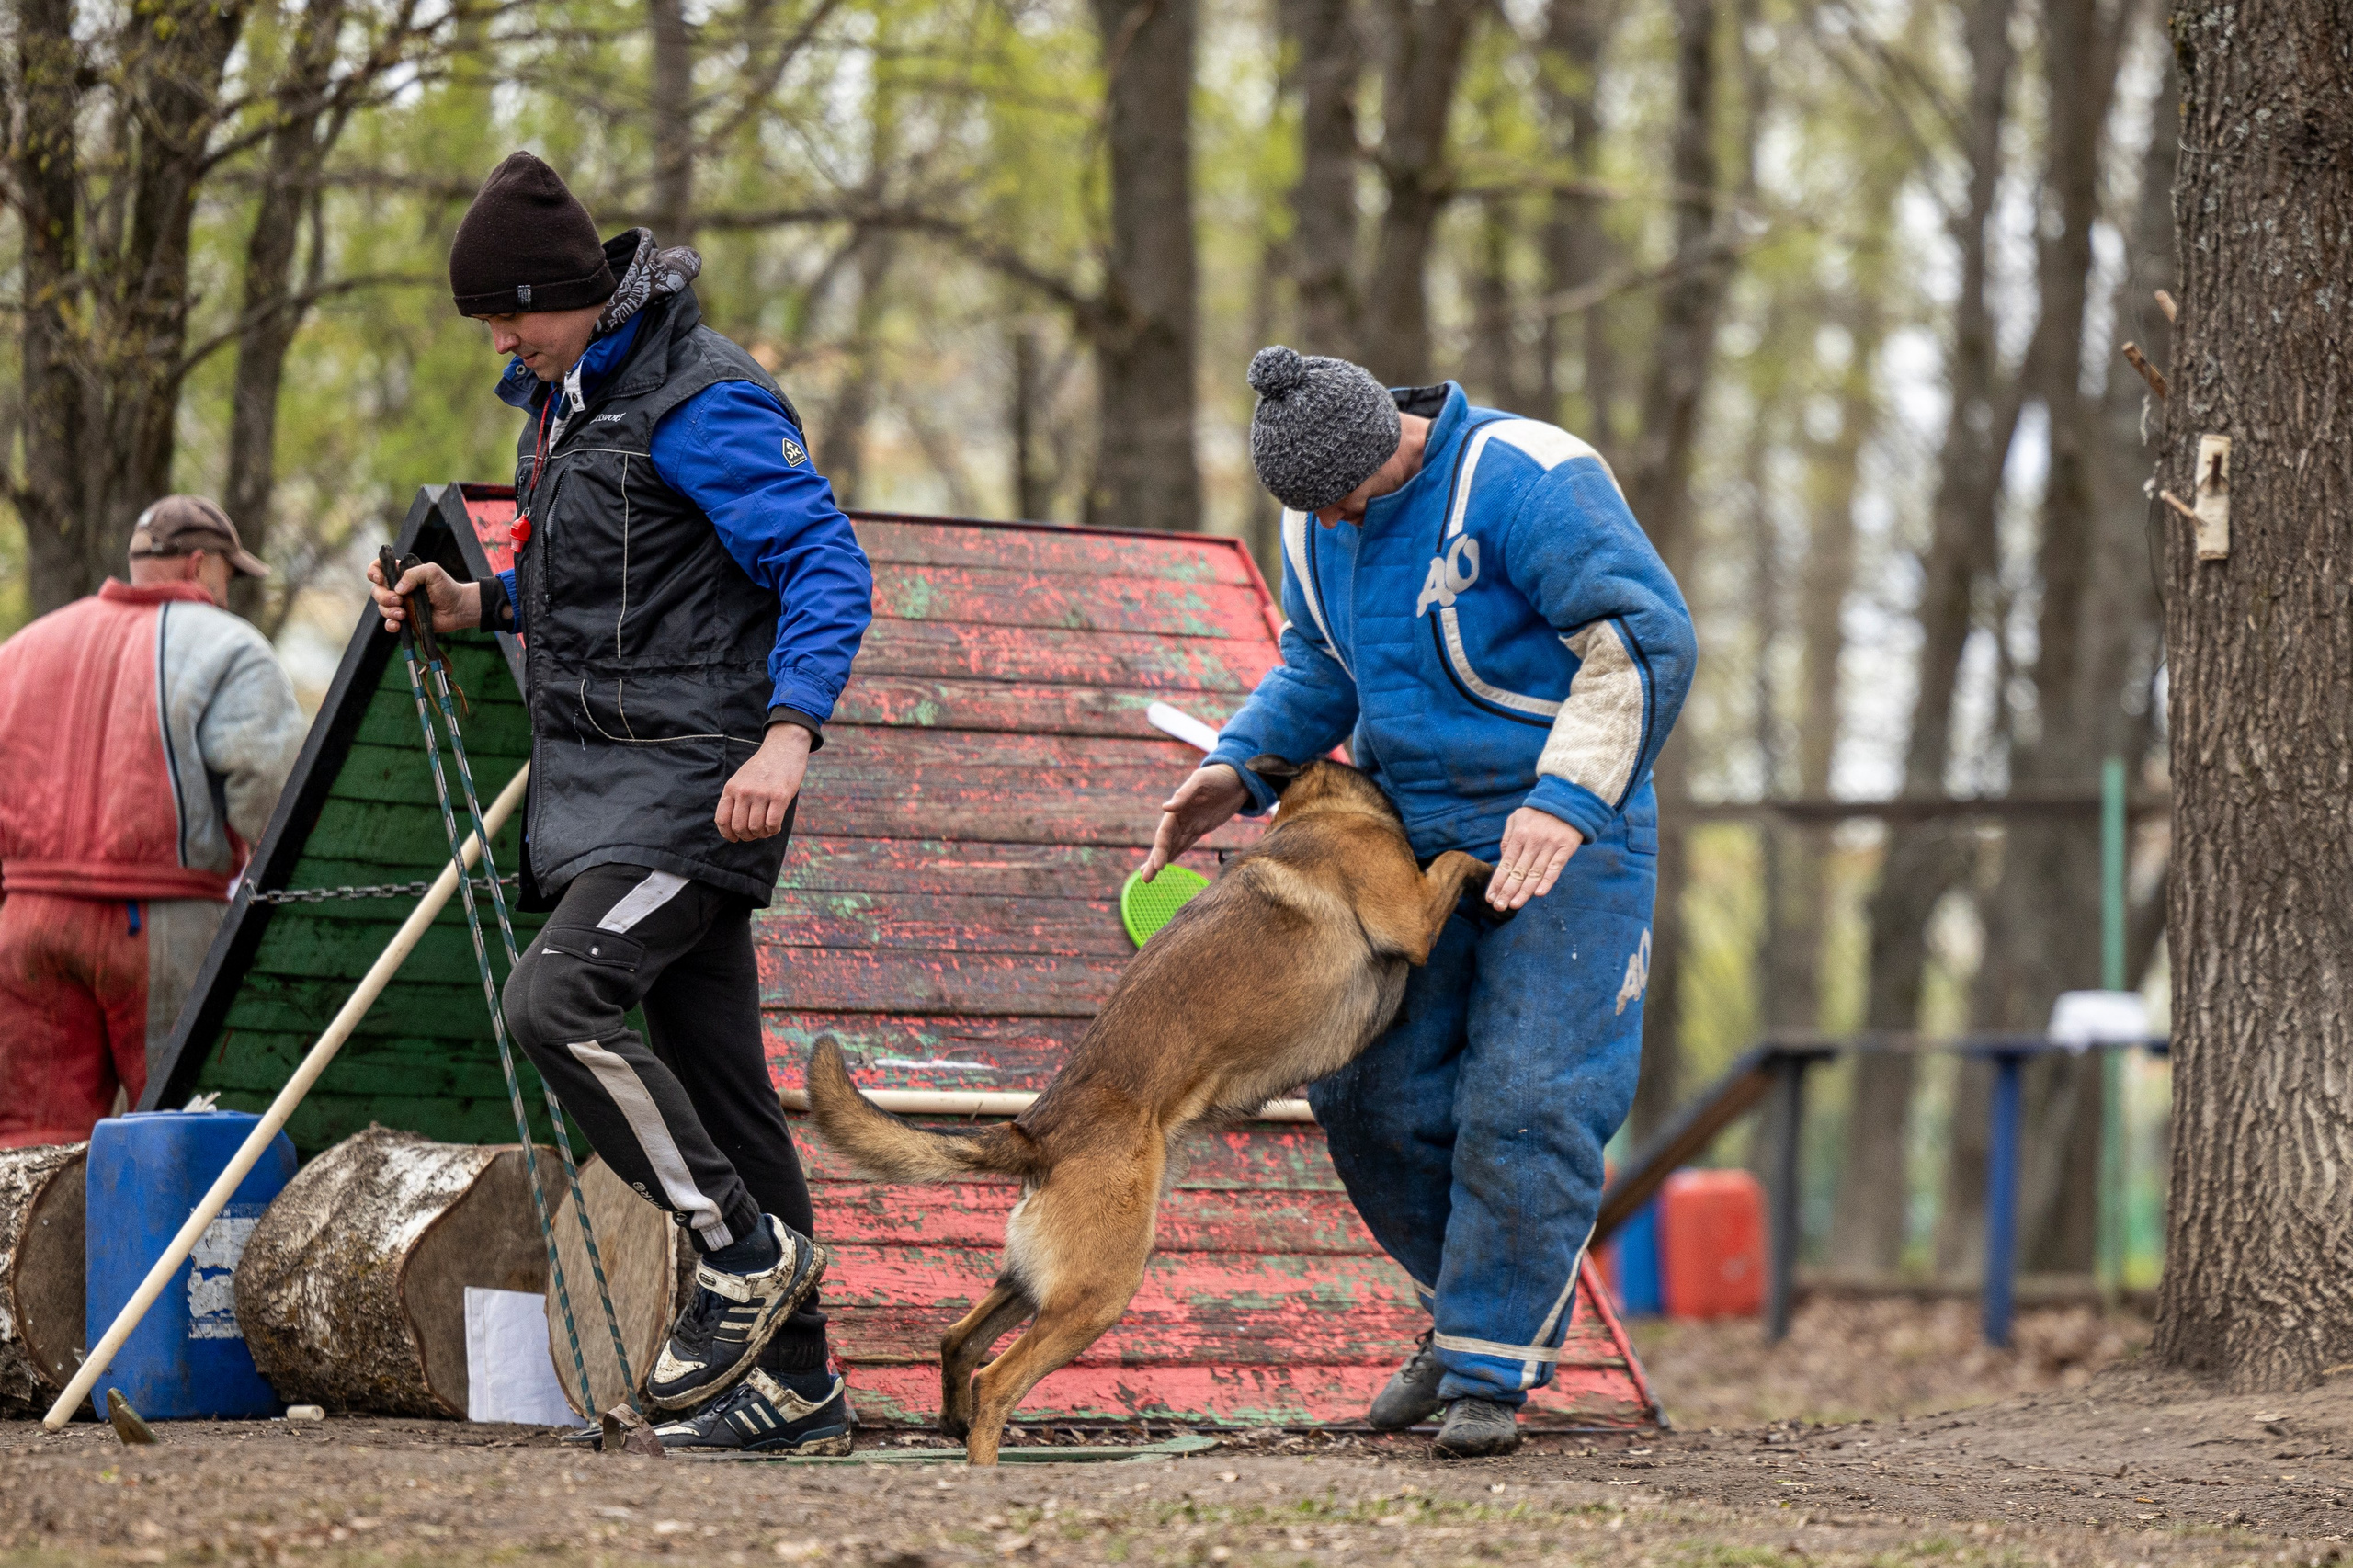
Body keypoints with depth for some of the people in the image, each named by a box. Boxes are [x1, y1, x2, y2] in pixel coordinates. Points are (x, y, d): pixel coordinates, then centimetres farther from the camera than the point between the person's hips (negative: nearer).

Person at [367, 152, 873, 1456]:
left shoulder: (700, 402, -14)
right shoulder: (565, 394, 15)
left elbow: (828, 567, -19)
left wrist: (787, 734, -32)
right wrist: (478, 605, 11)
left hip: (691, 779, -9)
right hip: (601, 779, 9)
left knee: (556, 1002, -23)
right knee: (711, 1070, 9)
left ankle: (747, 1251, -9)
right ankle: (796, 1385, 12)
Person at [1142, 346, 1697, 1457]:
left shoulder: (1524, 482, -20)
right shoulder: (1319, 521, 4)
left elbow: (1643, 643, -23)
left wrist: (1565, 802, -31)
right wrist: (1240, 769, 2)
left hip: (1565, 835, -7)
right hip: (1412, 839, 7)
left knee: (1526, 1099, -11)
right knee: (1370, 1091, 3)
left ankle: (1491, 1368, -2)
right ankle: (1474, 1307, 23)